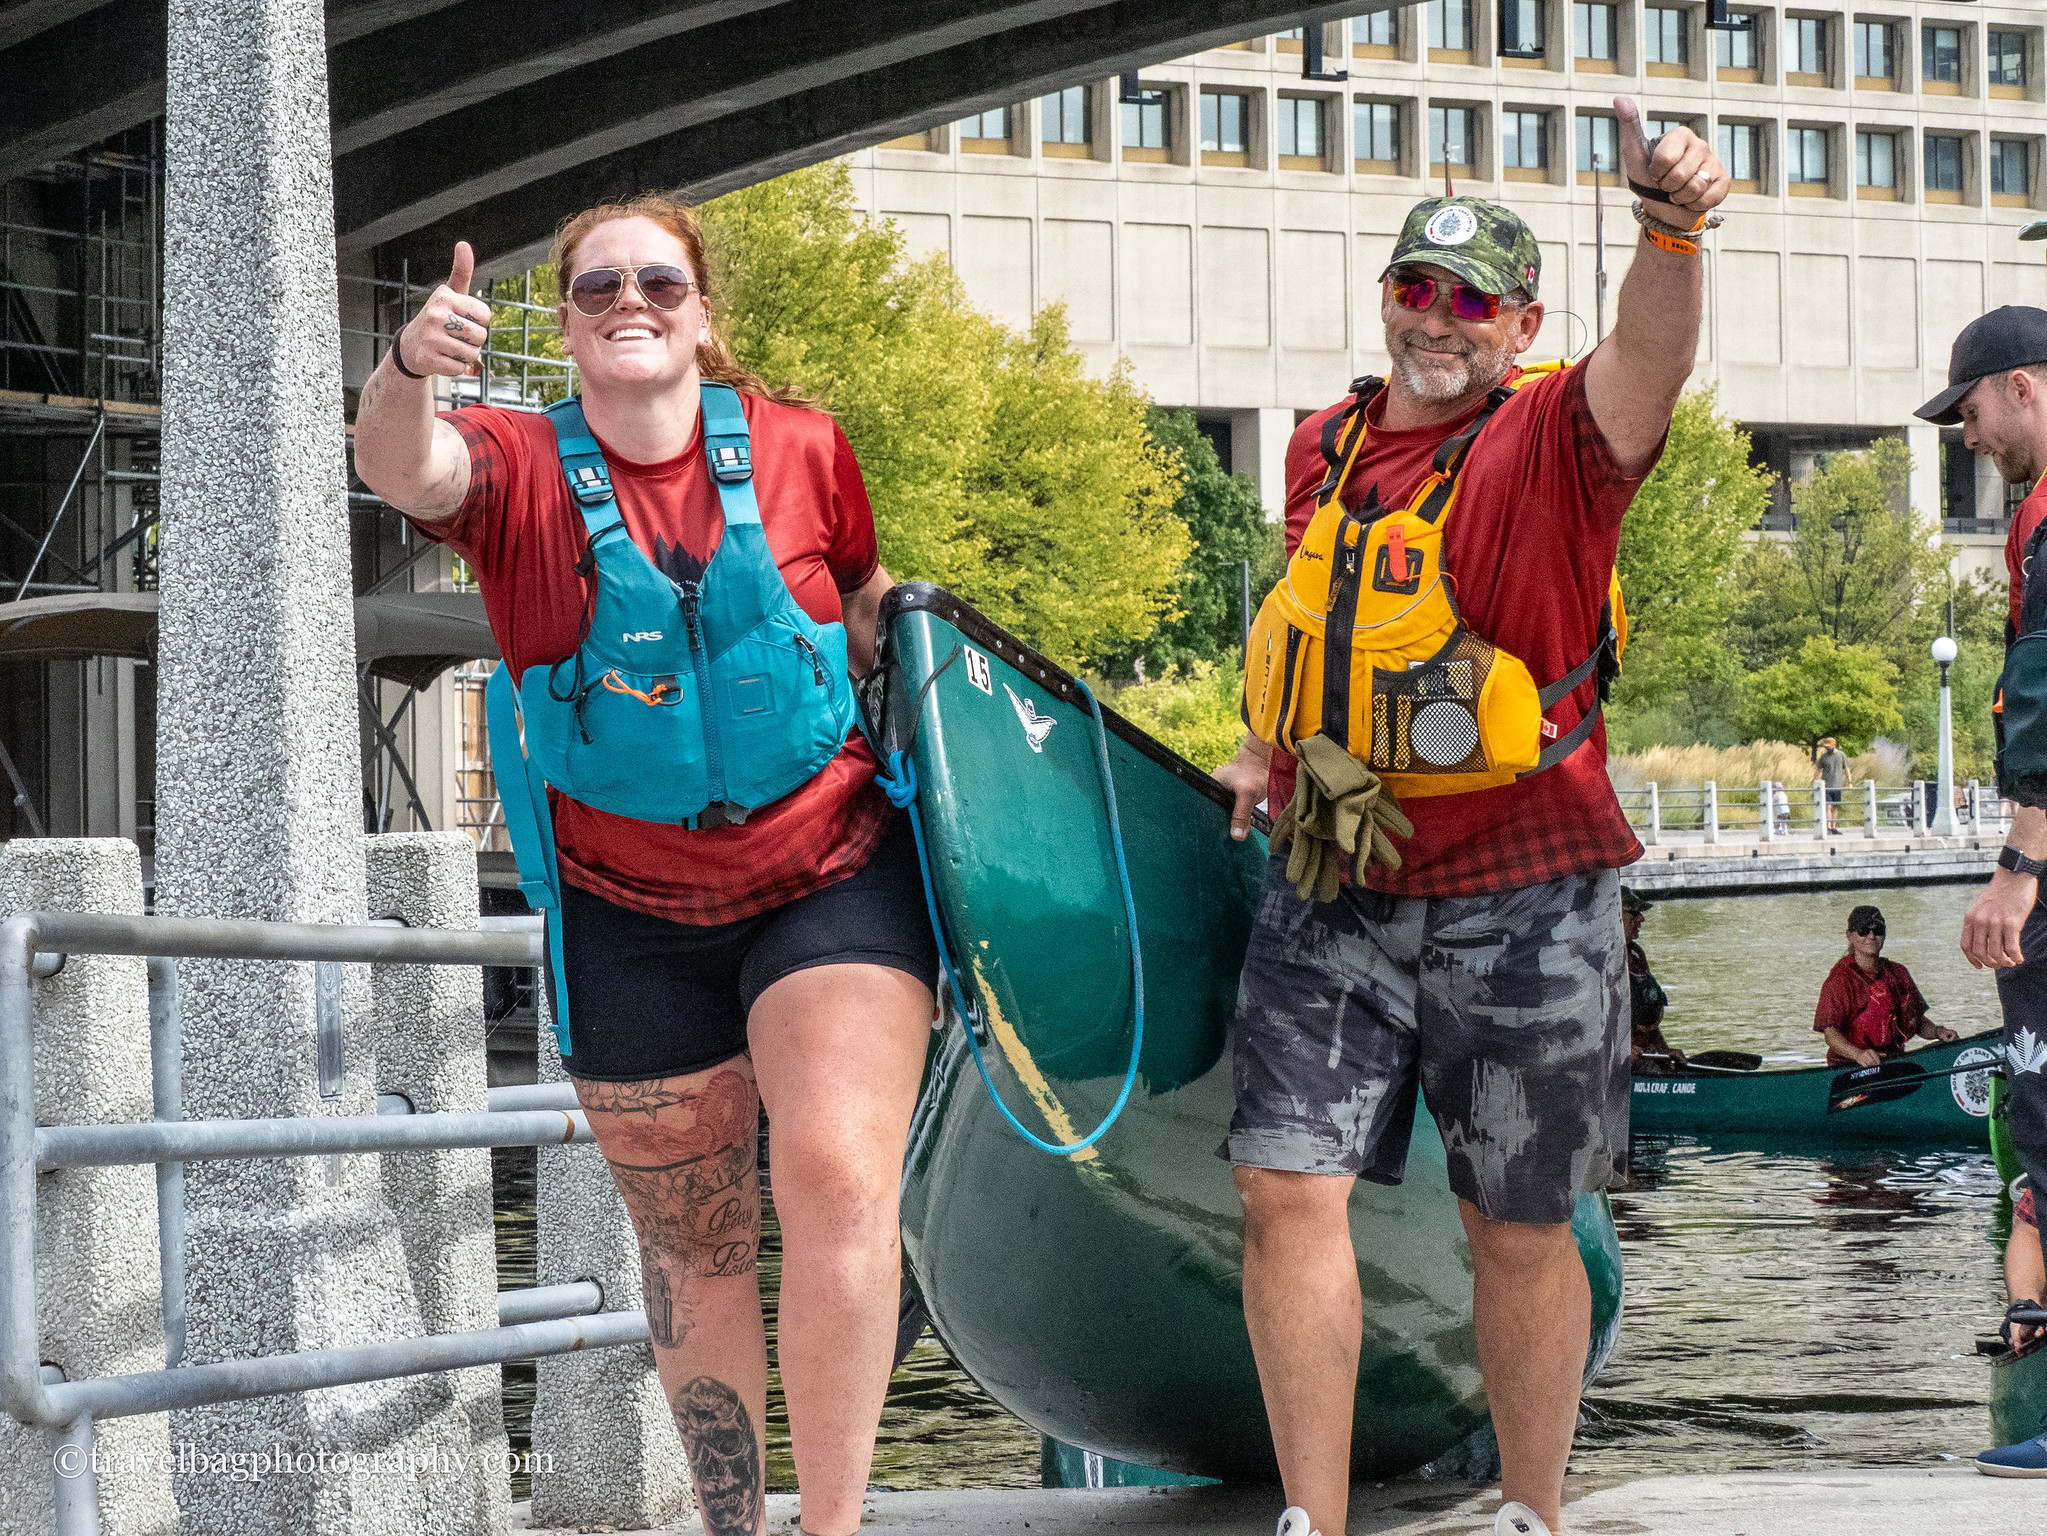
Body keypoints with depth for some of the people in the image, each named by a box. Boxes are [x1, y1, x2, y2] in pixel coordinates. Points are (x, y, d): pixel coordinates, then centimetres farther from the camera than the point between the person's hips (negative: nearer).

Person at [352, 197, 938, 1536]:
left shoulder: (800, 448, -3)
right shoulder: (520, 469, -6)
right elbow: (405, 470, -29)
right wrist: (408, 371, -50)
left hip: (834, 878, -1)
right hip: (634, 923, 1)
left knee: (838, 1179, -20)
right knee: (692, 1253, 10)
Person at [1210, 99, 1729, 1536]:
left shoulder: (1555, 440, -5)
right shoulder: (1325, 447, 11)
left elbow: (1650, 362, -28)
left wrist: (1671, 229, -47)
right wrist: (1262, 755, 22)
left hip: (1519, 900, -4)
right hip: (1328, 895, 4)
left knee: (1518, 1232, 6)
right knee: (1288, 1191, -6)